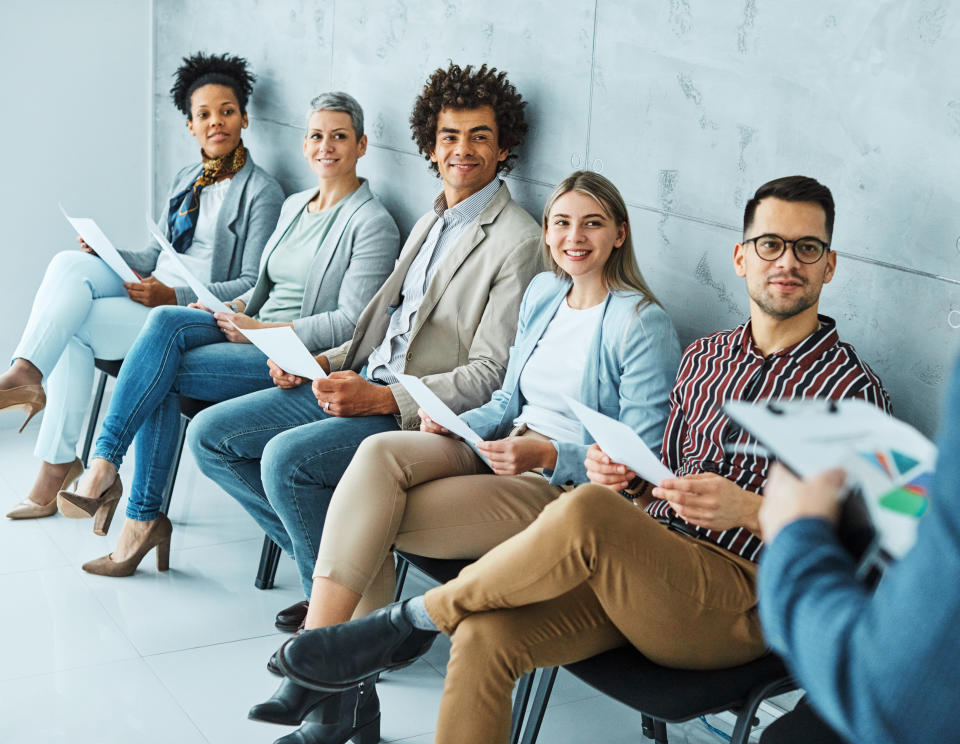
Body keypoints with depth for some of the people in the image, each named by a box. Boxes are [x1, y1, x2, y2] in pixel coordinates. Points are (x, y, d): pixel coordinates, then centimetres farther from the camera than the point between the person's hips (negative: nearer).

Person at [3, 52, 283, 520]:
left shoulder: (261, 191, -5)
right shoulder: (186, 180, 18)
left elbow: (254, 286, -10)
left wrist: (174, 297, -20)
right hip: (152, 288, 7)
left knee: (74, 327, -22)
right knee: (69, 263, -21)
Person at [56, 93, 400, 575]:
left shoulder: (372, 224, -7)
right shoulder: (294, 205, 18)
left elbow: (352, 323, -14)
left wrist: (263, 330, -14)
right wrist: (232, 309, 4)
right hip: (256, 330, 7)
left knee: (162, 374, -23)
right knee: (166, 321, -21)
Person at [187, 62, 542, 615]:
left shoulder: (518, 242, -11)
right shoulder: (430, 223, 18)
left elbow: (490, 375, -16)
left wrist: (383, 398, -23)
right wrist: (321, 362, 5)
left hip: (420, 414, -9)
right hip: (363, 384, 9)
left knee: (286, 456, -29)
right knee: (210, 435, 3)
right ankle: (324, 557, 7)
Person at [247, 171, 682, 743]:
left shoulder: (645, 324, -8)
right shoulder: (543, 293, 15)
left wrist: (546, 454, -24)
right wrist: (455, 423, 1)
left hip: (566, 488, -7)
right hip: (504, 453, 7)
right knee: (380, 452, -23)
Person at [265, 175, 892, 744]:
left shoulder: (851, 388, 0)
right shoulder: (705, 356, 19)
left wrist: (751, 510, -19)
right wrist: (626, 479, 0)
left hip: (740, 603, -5)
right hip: (647, 567, 6)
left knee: (584, 511, -34)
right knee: (485, 636, -23)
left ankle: (412, 620, -13)